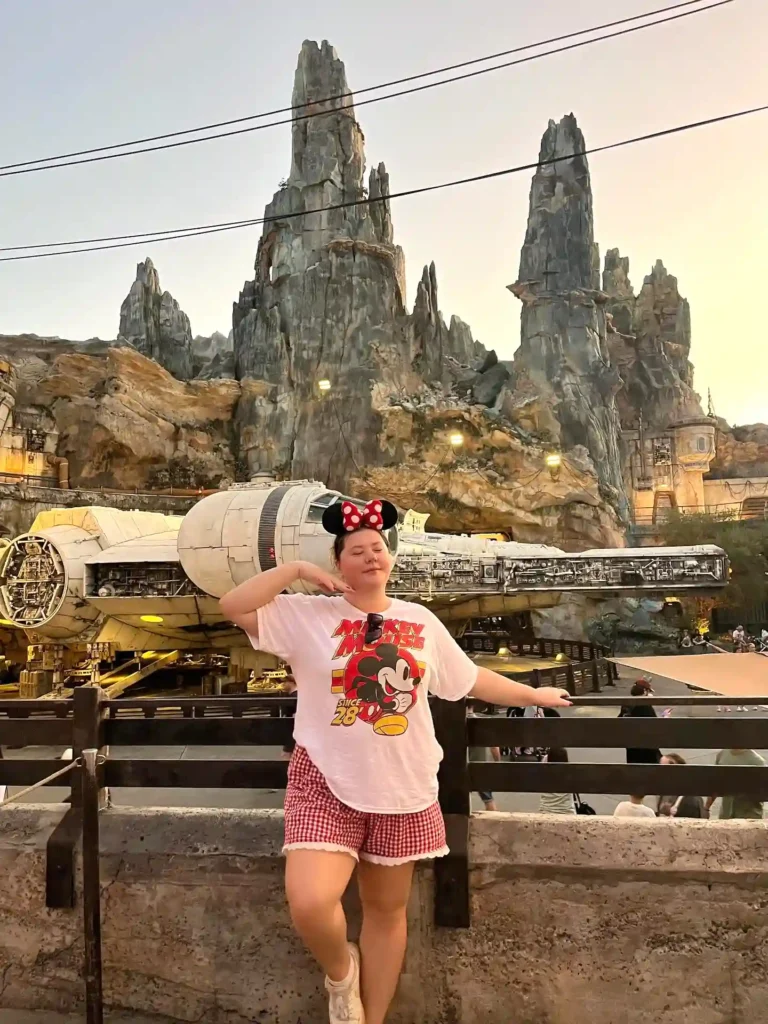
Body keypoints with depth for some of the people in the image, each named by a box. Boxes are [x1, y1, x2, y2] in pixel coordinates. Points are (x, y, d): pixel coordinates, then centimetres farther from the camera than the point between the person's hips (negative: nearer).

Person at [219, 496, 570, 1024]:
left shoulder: (420, 620, 5)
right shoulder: (308, 614, -5)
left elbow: (471, 678, 15)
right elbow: (234, 606, -15)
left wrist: (534, 694, 21)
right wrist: (298, 570, -14)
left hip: (402, 788, 3)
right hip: (327, 783, -3)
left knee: (387, 910, 14)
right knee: (309, 904, -17)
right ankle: (340, 970, 19)